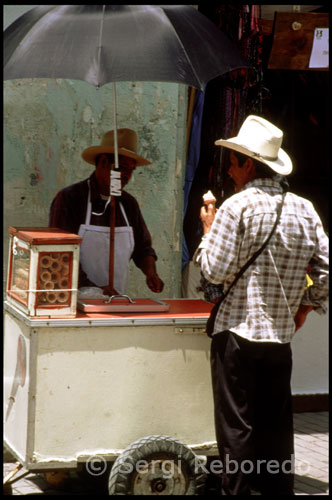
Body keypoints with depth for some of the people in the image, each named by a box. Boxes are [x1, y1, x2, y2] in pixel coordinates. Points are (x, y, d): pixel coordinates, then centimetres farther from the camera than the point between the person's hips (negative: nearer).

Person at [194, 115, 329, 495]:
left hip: (237, 334, -5)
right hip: (281, 336, 5)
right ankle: (278, 487, 17)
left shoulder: (237, 206, -12)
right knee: (276, 425, 13)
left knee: (236, 426, 1)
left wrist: (208, 229, 2)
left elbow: (216, 270, -12)